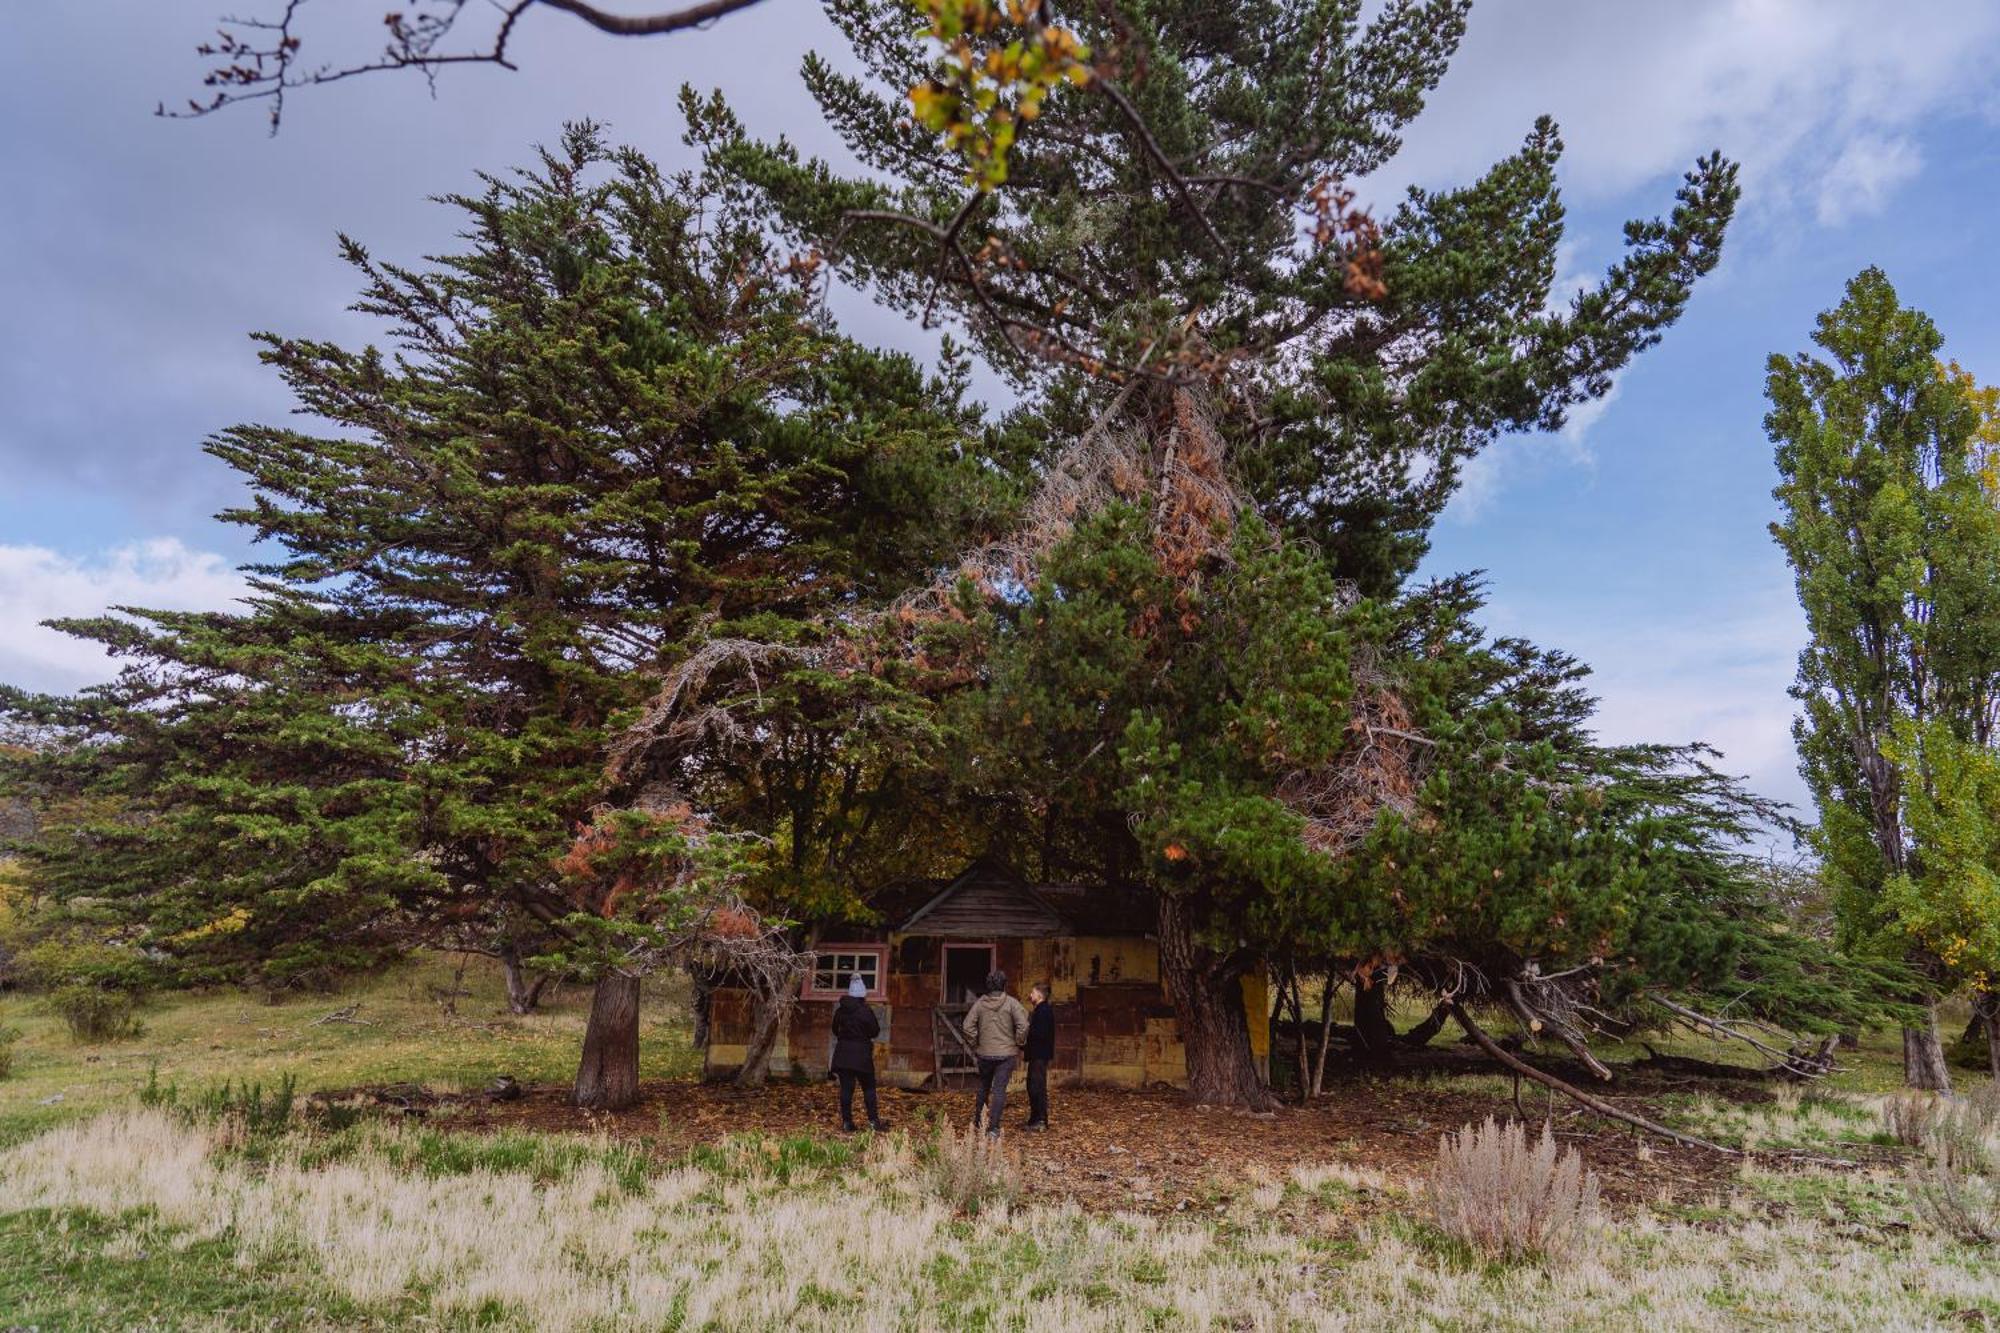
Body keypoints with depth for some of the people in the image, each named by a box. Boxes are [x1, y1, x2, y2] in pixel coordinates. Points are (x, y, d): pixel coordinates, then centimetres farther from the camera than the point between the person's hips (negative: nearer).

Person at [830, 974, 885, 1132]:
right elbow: (875, 1032, -5)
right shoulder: (866, 1011, -12)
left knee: (846, 1088, 6)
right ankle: (873, 1120, 2)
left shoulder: (840, 1011, 2)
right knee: (868, 1088, 5)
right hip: (862, 1054, -4)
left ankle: (846, 1121, 5)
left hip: (843, 1053, 4)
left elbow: (835, 1030, 13)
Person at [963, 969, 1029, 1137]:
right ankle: (993, 1128, -2)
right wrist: (1017, 1044, 0)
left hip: (984, 1053, 3)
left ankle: (977, 1122, 32)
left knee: (983, 1087, 21)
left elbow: (968, 1026, -6)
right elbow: (1023, 1026, -15)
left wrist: (975, 1044, 6)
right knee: (999, 1090, 0)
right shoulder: (1011, 1003, -8)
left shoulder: (979, 1003, -2)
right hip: (1006, 1054, -3)